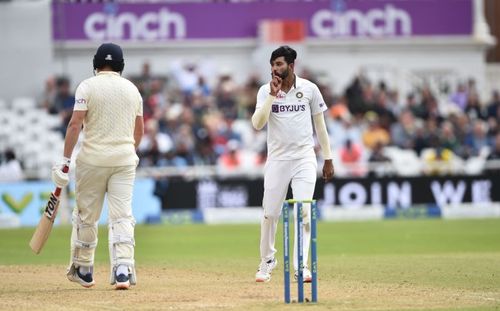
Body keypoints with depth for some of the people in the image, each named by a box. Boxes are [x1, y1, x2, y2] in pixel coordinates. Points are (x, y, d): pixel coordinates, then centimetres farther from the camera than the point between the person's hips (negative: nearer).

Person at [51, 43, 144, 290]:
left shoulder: (87, 87, -4)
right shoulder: (132, 88, 9)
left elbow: (75, 124, -11)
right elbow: (139, 129, 14)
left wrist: (66, 159, -9)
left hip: (93, 159, -3)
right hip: (125, 159, 3)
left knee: (86, 215, 10)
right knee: (122, 216, -1)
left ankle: (83, 270, 20)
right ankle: (123, 270, -15)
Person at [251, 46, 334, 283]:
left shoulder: (309, 89, 0)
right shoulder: (266, 91, -1)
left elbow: (319, 124, 8)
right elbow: (257, 124, -14)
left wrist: (328, 159, 7)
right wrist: (273, 95, -20)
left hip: (304, 158, 0)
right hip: (277, 159, 0)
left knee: (303, 213, -9)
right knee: (270, 213, 3)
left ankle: (301, 266, -6)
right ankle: (267, 262, 22)